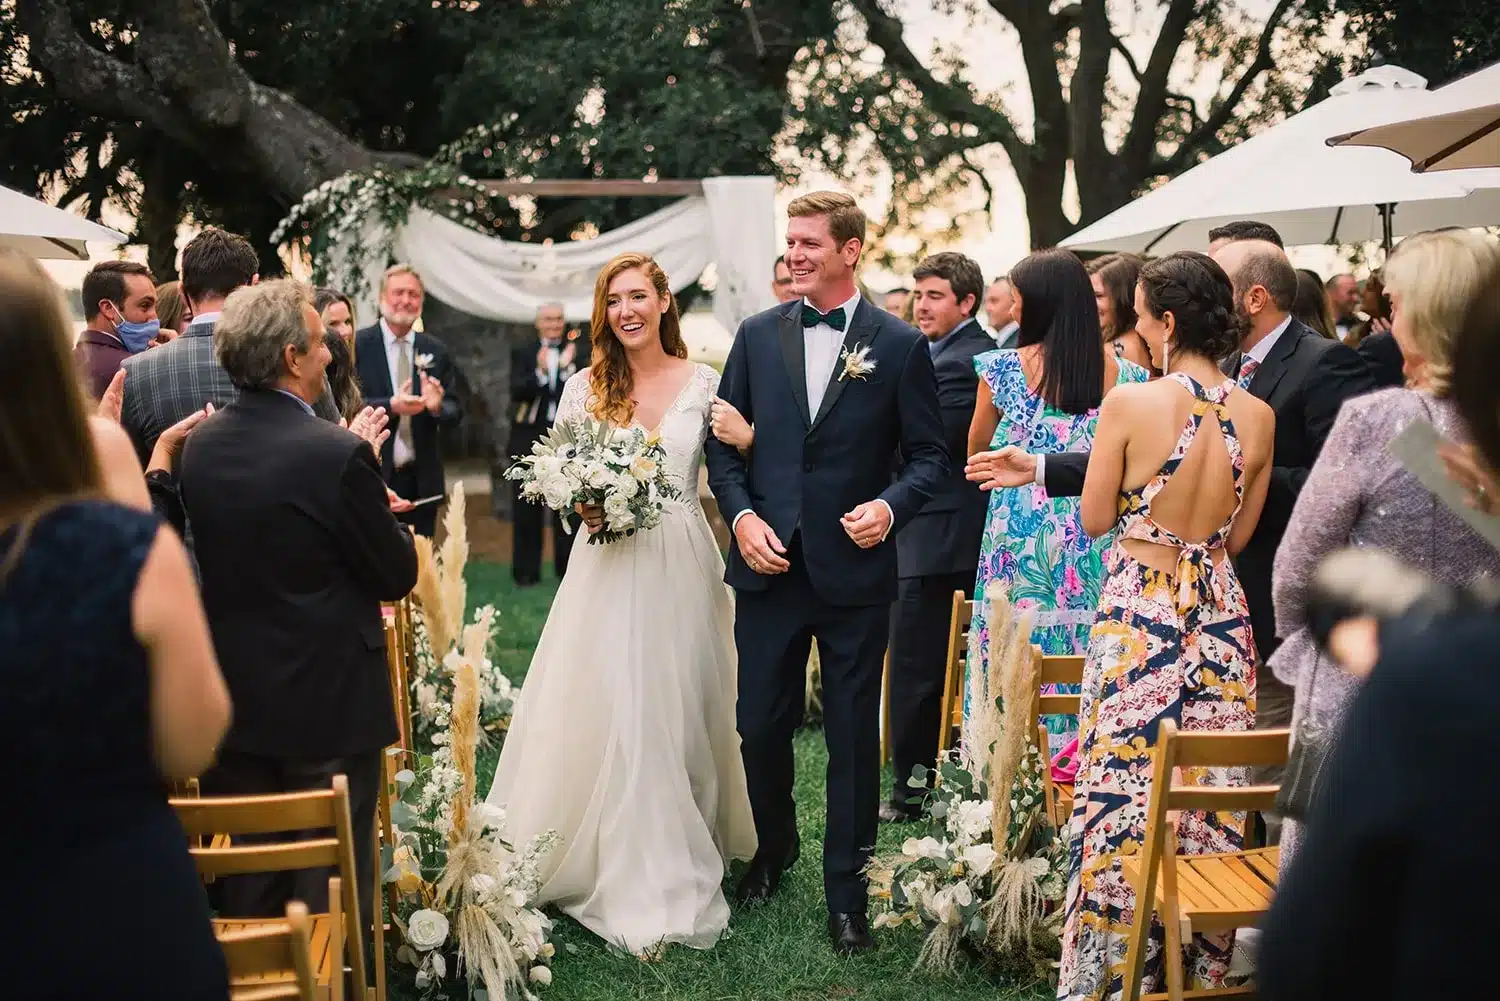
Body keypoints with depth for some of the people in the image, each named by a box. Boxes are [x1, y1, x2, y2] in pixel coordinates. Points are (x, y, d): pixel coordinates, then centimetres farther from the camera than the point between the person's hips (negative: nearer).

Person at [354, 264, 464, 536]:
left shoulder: (436, 351, 7)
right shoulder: (357, 345, -3)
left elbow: (456, 411, 7)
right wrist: (390, 406, -23)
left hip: (421, 480, 3)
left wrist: (437, 406, -15)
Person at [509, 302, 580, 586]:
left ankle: (568, 568, 10)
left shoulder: (576, 354, 7)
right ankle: (526, 571, 8)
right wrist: (540, 371, -22)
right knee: (528, 509, 3)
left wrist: (567, 367, -16)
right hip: (530, 438, 0)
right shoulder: (523, 354, 6)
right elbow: (516, 392, -8)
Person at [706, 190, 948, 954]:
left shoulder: (900, 345, -2)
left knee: (853, 736, 6)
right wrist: (741, 515, -7)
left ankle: (846, 891, 19)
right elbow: (723, 441, 8)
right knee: (760, 726, 10)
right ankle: (774, 848, 37)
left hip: (855, 570, -2)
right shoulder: (757, 336, 6)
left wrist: (892, 506, -17)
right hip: (768, 566, 3)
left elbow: (930, 454, 1)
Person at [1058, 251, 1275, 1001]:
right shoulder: (1257, 417, 0)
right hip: (1221, 615, 4)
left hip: (1138, 615, -4)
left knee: (1124, 797, 5)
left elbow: (1095, 521, -4)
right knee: (1211, 801, 12)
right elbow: (1240, 534, 8)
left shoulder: (1130, 405, -13)